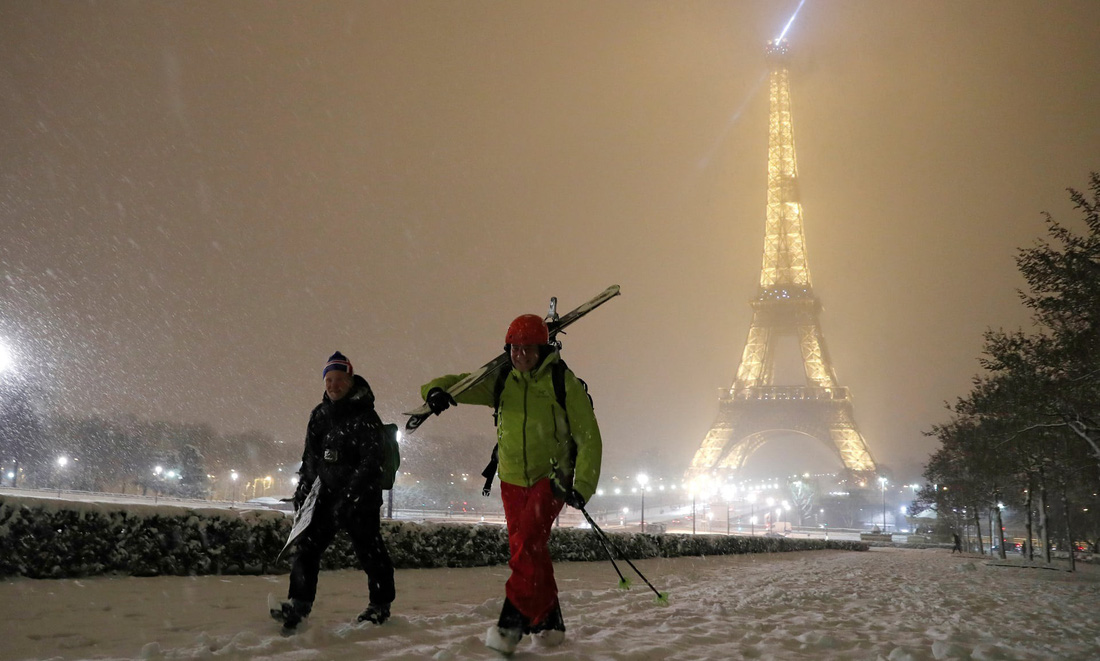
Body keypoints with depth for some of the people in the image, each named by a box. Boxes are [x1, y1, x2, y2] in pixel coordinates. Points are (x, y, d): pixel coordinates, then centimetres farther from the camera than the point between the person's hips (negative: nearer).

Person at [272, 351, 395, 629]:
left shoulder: (365, 416, -12)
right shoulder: (319, 415, 9)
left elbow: (370, 462, -19)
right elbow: (310, 456, 18)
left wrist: (349, 496, -25)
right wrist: (302, 489, 11)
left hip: (360, 499, -6)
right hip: (325, 494, 6)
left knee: (369, 550, 2)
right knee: (308, 545, -2)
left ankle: (381, 605, 17)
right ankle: (299, 602, 5)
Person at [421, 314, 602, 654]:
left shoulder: (564, 383, -10)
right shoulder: (501, 381, 1)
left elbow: (589, 438, -9)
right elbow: (460, 383, 2)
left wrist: (582, 486, -18)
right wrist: (437, 390, -23)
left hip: (551, 478, -4)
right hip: (513, 480, 5)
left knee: (527, 544, -20)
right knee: (532, 552, 8)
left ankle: (512, 623, -15)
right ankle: (548, 622, 21)